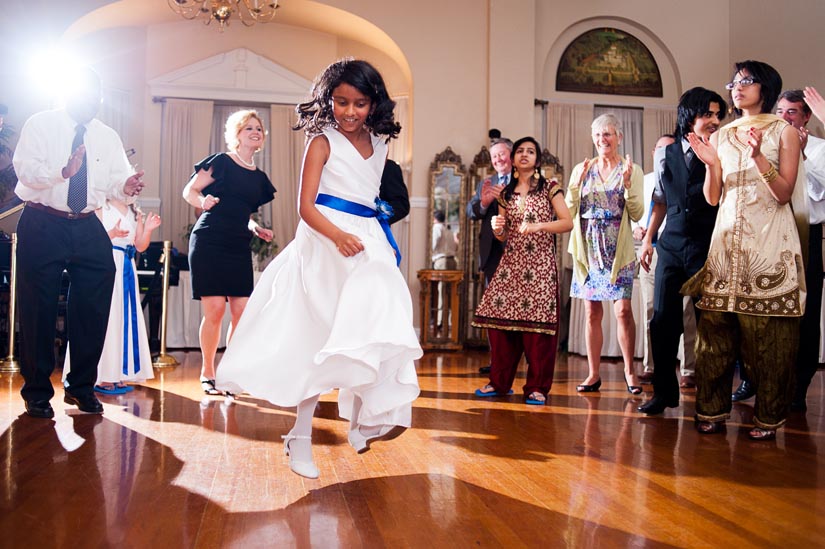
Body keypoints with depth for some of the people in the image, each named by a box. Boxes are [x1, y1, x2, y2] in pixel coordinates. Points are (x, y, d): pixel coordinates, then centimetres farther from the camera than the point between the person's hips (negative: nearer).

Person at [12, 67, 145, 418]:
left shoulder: (107, 137, 13)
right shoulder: (40, 125, 0)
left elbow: (117, 179, 5)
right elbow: (25, 168, -15)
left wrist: (127, 186, -19)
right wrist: (63, 172, -33)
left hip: (88, 230, 4)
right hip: (42, 226, -4)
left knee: (93, 308, 4)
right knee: (38, 309, 2)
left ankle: (81, 386, 21)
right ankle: (37, 392, 16)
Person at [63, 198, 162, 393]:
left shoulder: (135, 212, 15)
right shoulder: (100, 207, -2)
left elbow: (140, 246, 13)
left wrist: (148, 229, -3)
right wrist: (112, 233, -26)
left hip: (127, 268, 7)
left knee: (127, 318, 5)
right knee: (106, 317, -8)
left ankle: (117, 375, 12)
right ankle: (102, 377, -3)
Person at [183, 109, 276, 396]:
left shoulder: (259, 178, 16)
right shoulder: (221, 162, 1)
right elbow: (189, 191, 2)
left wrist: (256, 229, 8)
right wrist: (203, 202, -18)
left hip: (239, 248, 5)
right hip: (209, 243, -5)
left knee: (242, 311, -2)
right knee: (215, 308, -8)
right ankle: (207, 374, 7)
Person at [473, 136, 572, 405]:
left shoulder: (549, 188, 5)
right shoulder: (506, 193, 16)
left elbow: (568, 222, -3)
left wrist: (538, 225, -17)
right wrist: (497, 228, -4)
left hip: (539, 265, -4)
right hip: (510, 264, 4)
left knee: (537, 323, -7)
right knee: (500, 319, -2)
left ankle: (538, 387, 3)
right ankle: (500, 382, 11)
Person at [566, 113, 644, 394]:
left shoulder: (631, 170, 2)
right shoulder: (582, 169, 9)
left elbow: (637, 214, -5)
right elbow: (569, 212, 3)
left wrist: (628, 183, -17)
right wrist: (576, 183, -11)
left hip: (618, 251, -2)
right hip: (588, 250, 3)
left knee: (623, 311, -7)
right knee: (592, 313, 5)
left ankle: (629, 370, 11)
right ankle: (593, 374, 13)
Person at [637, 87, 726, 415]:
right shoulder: (665, 155, 10)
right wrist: (648, 240, 15)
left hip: (706, 246, -3)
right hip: (671, 245, 3)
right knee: (663, 319, 3)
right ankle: (664, 391, 18)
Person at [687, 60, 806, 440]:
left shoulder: (784, 132, 5)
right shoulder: (722, 137, 14)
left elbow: (784, 193, -5)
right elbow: (712, 199, 10)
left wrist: (759, 156, -17)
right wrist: (711, 165, -7)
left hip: (770, 241, -3)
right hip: (727, 239, 3)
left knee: (767, 333, -2)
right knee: (716, 328, 0)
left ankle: (769, 415, 8)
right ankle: (712, 409, 9)